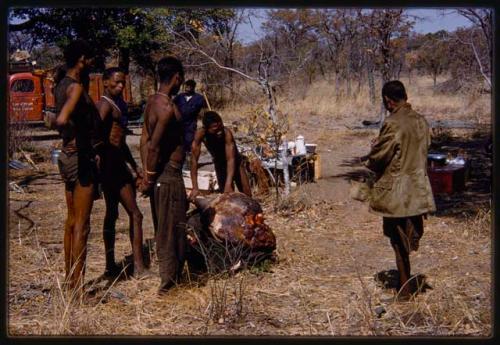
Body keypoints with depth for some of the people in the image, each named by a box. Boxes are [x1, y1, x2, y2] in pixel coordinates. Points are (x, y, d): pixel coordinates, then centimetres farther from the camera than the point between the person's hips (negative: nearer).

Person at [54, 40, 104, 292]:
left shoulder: (62, 86, 11)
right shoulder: (76, 87, -18)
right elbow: (62, 120, -34)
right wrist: (78, 141, -20)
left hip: (67, 157, 10)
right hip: (82, 159, -10)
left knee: (72, 220, 16)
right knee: (81, 224, -4)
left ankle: (69, 279, 25)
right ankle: (78, 286, 2)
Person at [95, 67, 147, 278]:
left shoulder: (118, 105, 19)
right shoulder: (105, 105, -12)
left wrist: (135, 167, 28)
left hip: (119, 164, 10)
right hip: (110, 164, -10)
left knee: (112, 214, 12)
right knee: (135, 214, -10)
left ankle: (111, 266, 18)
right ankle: (139, 268, -9)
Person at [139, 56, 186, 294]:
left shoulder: (152, 102, 9)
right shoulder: (168, 108, -20)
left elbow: (145, 140, 11)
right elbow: (154, 146, -23)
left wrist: (147, 173, 11)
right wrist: (150, 176, -15)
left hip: (158, 173, 10)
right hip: (169, 173, -10)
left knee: (163, 227, 18)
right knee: (172, 228, 0)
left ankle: (168, 274, 30)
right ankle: (170, 281, 9)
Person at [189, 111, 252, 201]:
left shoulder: (227, 133, -37)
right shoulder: (200, 134, -32)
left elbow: (231, 159, -40)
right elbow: (194, 160, -32)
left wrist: (228, 184, -52)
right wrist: (195, 188, -38)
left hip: (235, 162, -2)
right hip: (219, 164, 2)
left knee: (247, 195, -4)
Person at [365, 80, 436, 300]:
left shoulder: (393, 124, -20)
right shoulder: (421, 121, 2)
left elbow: (377, 157, -14)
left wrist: (370, 163, 8)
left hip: (396, 192, -6)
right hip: (418, 190, 6)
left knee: (399, 241, 5)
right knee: (411, 238, 16)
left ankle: (405, 290, 13)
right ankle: (409, 285, 23)